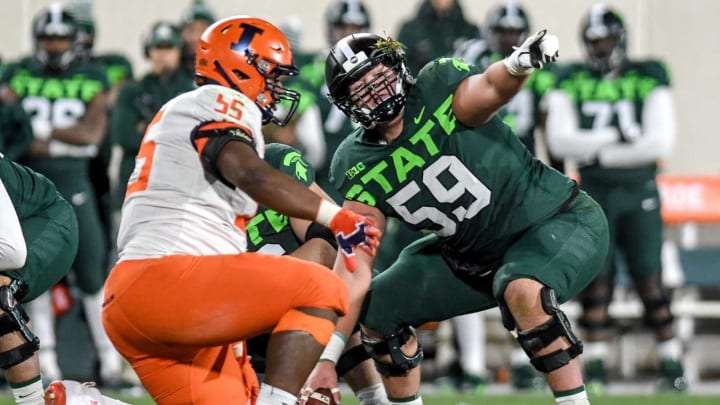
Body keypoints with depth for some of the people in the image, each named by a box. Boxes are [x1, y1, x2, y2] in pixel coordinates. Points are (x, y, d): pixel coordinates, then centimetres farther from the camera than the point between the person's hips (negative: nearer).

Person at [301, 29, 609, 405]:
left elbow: (490, 89, -43)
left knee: (523, 290, -36)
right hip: (474, 256, 7)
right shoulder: (361, 169, -6)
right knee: (376, 309, 7)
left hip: (562, 219, -7)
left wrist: (517, 66, -68)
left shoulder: (441, 90, -20)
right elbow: (354, 266, -6)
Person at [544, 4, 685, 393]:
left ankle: (672, 363, 3)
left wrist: (598, 153, -10)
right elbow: (560, 141, -7)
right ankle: (596, 364, 4)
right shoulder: (571, 81, 5)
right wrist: (616, 137, -15)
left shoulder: (648, 78, 1)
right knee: (595, 279, -1)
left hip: (639, 191, -1)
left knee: (649, 279, -3)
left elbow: (660, 142, -9)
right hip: (593, 193, 1)